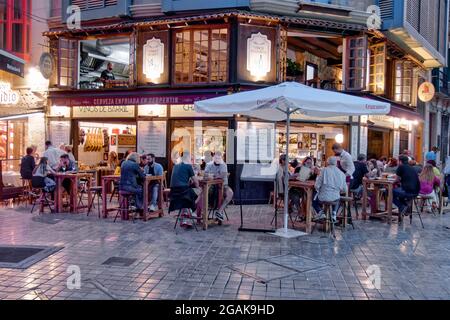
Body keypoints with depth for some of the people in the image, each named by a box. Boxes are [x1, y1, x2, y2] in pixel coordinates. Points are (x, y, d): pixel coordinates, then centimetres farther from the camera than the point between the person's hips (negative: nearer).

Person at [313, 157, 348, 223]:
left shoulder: (324, 170, -8)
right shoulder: (341, 173, -1)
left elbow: (317, 185, -9)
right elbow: (344, 190, 4)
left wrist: (319, 192, 12)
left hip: (324, 197, -3)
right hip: (335, 198, 3)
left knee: (314, 200, 28)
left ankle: (320, 212, 1)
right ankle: (334, 213, 16)